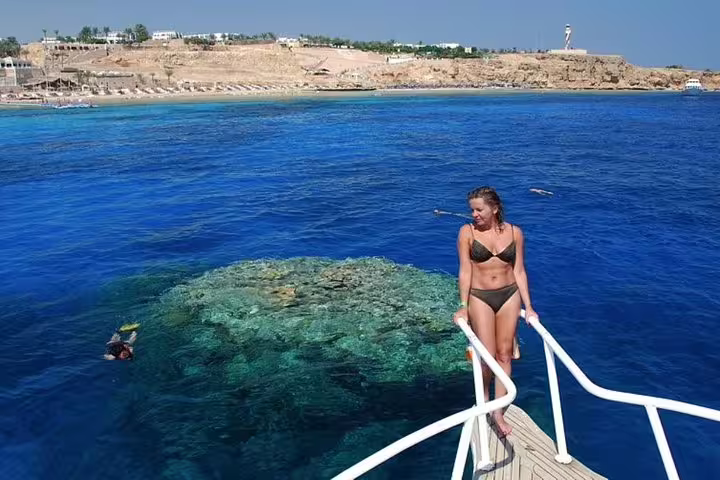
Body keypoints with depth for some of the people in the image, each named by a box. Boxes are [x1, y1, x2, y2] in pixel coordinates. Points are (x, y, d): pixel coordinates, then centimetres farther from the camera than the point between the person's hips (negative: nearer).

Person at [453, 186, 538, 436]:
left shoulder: (514, 232, -1)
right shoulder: (467, 232, -7)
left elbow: (519, 271, 3)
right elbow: (465, 271, -7)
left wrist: (528, 306, 2)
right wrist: (463, 306, -11)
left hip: (509, 295, 2)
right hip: (480, 297, -2)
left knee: (504, 354, 6)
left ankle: (498, 411, 16)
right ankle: (484, 399, 26)